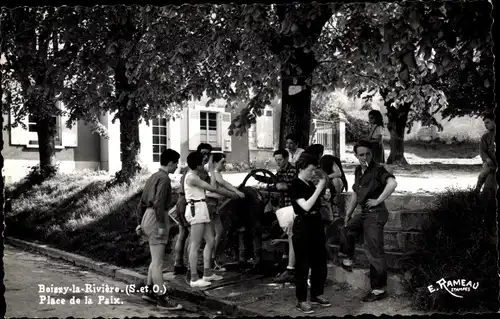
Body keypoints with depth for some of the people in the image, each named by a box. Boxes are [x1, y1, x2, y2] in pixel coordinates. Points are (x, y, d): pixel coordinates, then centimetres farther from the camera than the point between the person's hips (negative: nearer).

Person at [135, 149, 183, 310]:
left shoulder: (153, 177, 17)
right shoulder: (164, 178, -12)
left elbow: (142, 202, 17)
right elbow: (159, 203, -22)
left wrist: (140, 223, 18)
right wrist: (162, 225, -21)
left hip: (148, 217, 10)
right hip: (156, 218, -10)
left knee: (156, 259, 18)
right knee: (158, 262, -7)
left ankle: (149, 291, 23)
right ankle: (161, 298, -4)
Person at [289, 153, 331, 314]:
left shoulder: (310, 183, 10)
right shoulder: (295, 185, -13)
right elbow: (306, 206, -24)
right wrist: (319, 188, -22)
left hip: (316, 224, 8)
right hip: (303, 226, -8)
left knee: (320, 262, 14)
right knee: (303, 264, -2)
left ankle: (316, 294, 28)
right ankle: (301, 300, 6)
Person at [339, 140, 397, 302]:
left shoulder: (378, 169, -15)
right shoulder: (358, 171, 10)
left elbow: (392, 183, -33)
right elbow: (355, 194, 21)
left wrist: (378, 200, -26)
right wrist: (348, 214, 22)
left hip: (375, 214, -8)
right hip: (363, 213, 8)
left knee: (375, 252, -3)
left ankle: (379, 289, 6)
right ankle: (348, 259, 42)